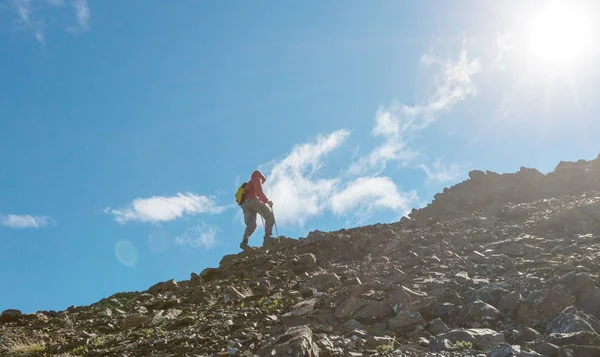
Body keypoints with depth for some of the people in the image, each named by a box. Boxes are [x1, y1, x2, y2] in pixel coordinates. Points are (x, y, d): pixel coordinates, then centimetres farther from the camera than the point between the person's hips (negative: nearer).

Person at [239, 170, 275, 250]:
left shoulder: (248, 185, 40)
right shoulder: (257, 179, 16)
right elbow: (259, 192, -2)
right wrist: (267, 201, 2)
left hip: (245, 205, 7)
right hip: (253, 201, -7)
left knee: (251, 224, -7)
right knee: (269, 215, 2)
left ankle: (244, 241, -32)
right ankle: (267, 236, -16)